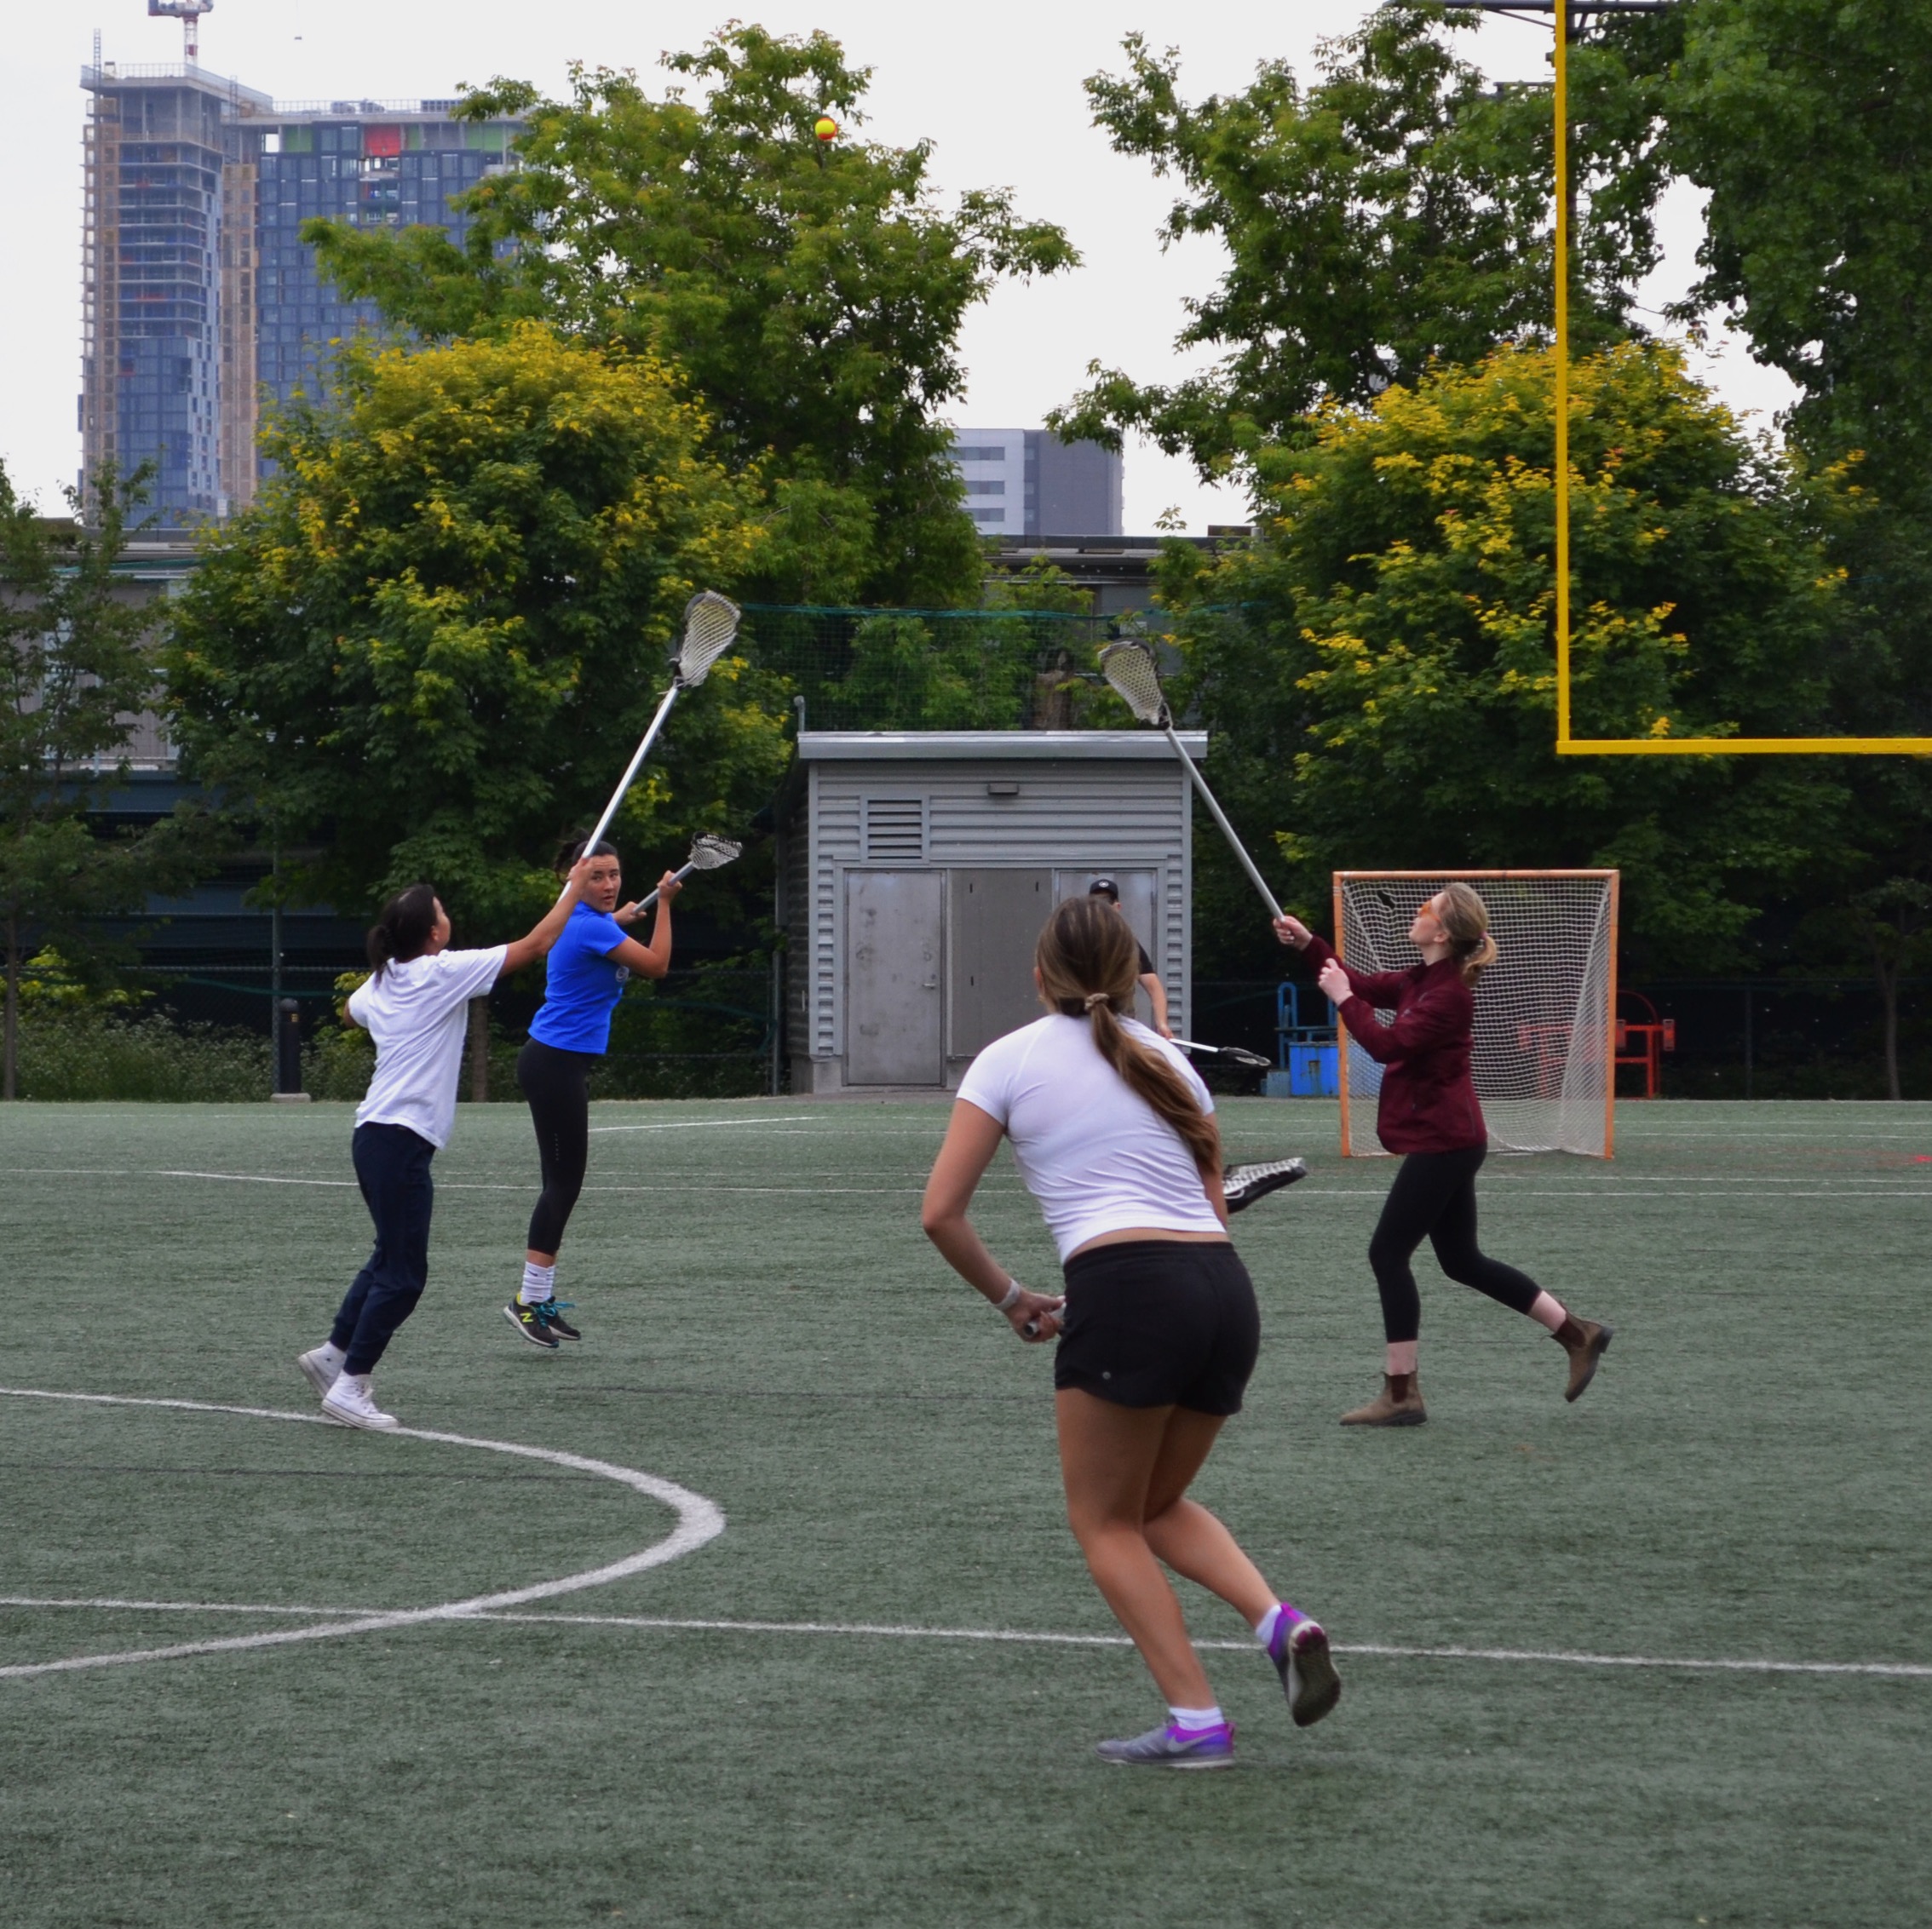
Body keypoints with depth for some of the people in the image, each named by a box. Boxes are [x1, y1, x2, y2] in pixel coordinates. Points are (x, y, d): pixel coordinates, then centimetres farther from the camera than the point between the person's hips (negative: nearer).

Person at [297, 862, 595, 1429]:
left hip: (373, 1134, 9)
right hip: (401, 1142, -9)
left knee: (391, 1259, 21)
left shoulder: (378, 984, 11)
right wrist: (575, 888, 4)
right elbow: (536, 944, -7)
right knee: (404, 1274, -4)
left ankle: (334, 1353, 26)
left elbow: (349, 1011, 37)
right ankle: (349, 1386, -3)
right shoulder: (443, 972, -11)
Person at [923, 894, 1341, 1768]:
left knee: (1104, 1521, 11)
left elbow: (941, 1213, 3)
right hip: (1226, 1288, 6)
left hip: (1124, 1289, -6)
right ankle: (1280, 1622, -1)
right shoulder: (1167, 1059, 21)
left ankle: (1196, 1721, 1)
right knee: (1158, 1505, 23)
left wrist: (1010, 1298, 15)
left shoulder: (1008, 1059, 7)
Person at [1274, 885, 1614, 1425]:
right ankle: (1578, 1334, 21)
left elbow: (1387, 1044, -26)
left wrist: (1344, 998, -16)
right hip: (1447, 1139, 10)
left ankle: (1400, 1395, -2)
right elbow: (1366, 985, 24)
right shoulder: (1421, 980, 9)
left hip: (1442, 1142, -10)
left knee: (1388, 1253, -6)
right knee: (1462, 1260, 15)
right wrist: (1308, 944, 16)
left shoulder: (1448, 994, -19)